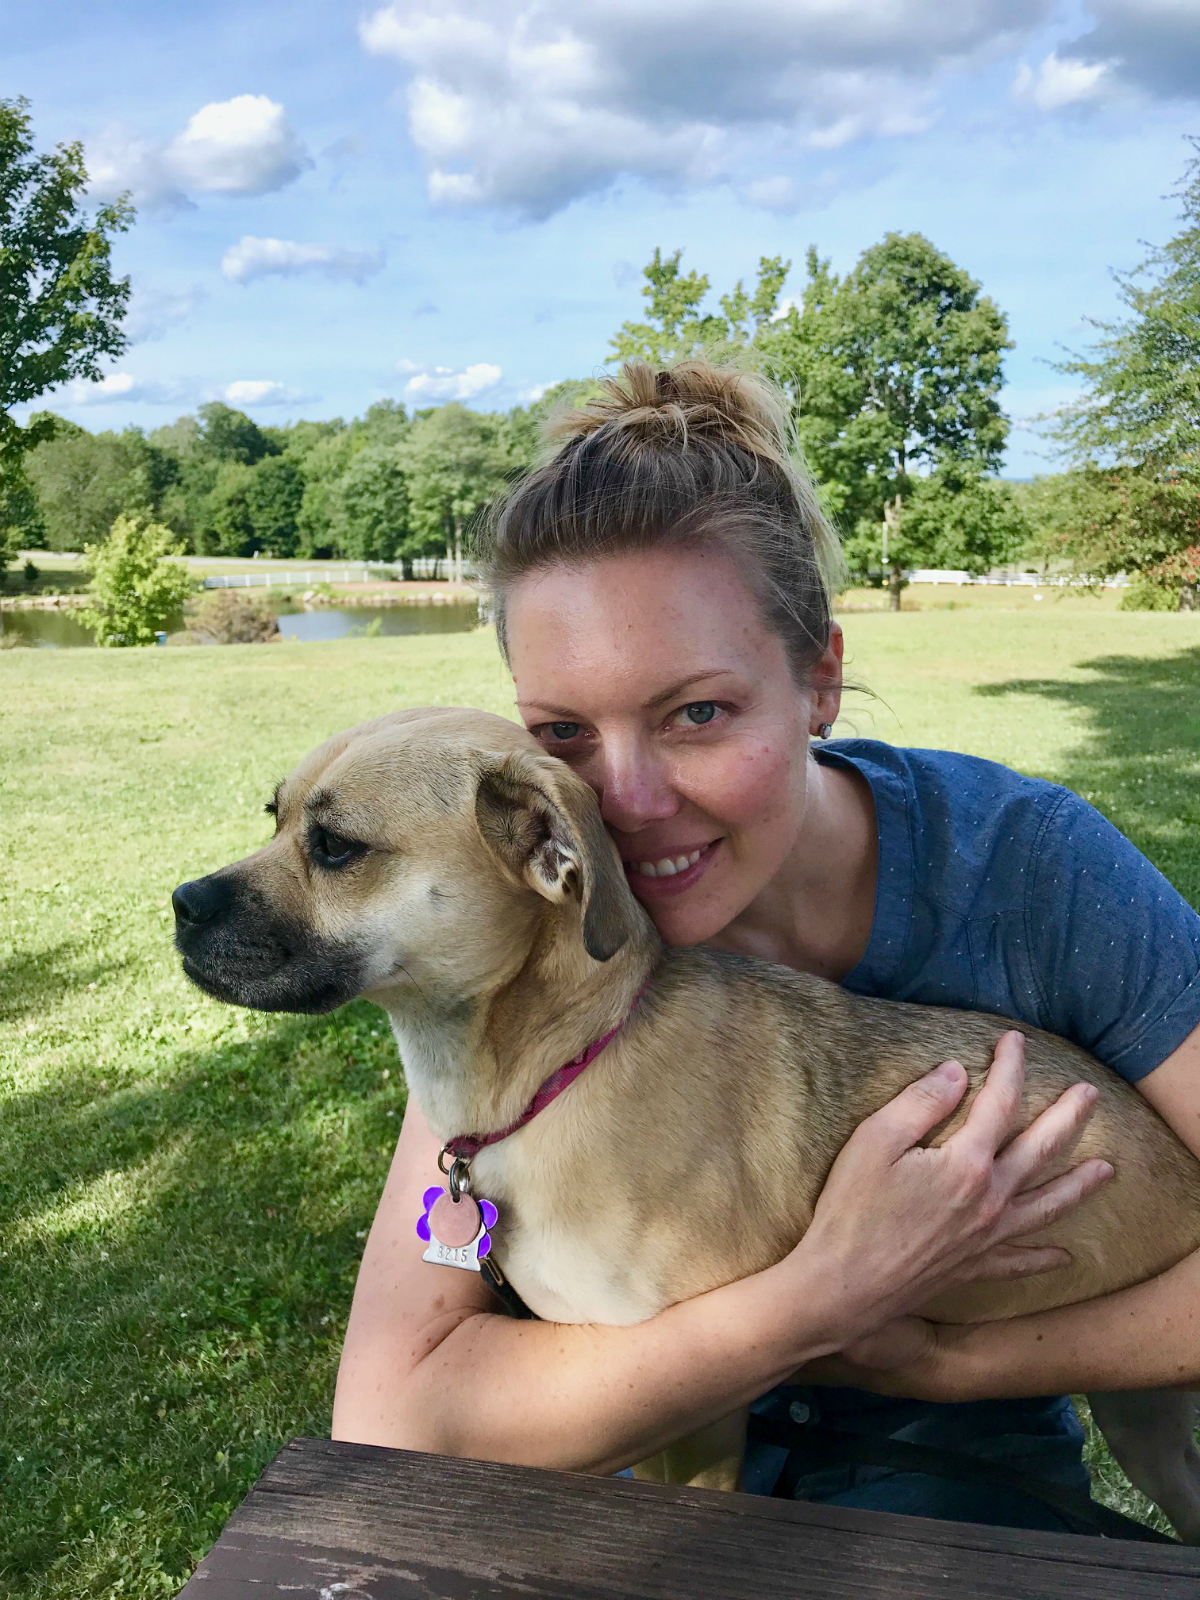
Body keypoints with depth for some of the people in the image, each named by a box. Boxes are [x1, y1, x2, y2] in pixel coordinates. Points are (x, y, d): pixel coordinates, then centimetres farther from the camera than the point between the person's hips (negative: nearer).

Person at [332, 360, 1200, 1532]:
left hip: (953, 1462, 1)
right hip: (652, 1448, 0)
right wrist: (828, 1295, -32)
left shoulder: (1021, 864, -21)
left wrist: (951, 1360, -20)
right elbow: (387, 1420, -27)